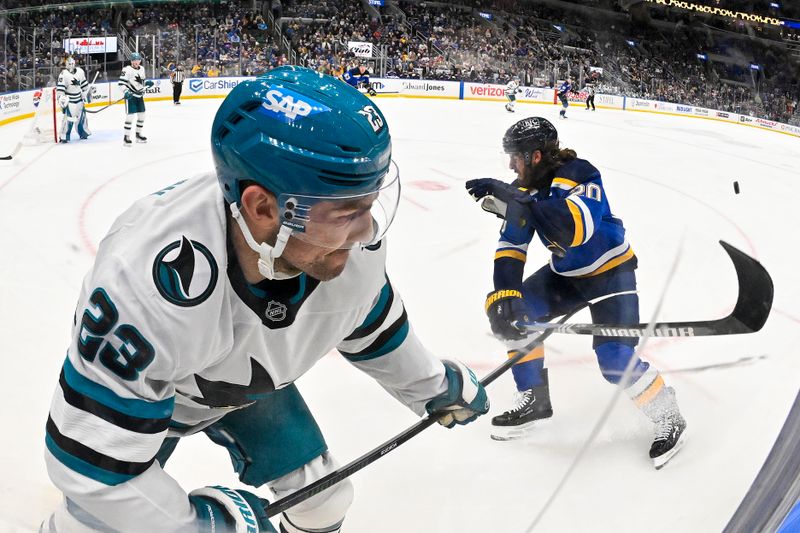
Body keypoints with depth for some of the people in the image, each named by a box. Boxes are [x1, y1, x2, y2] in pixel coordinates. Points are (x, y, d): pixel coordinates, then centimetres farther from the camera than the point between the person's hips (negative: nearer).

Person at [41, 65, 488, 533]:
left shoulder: (349, 239, -30)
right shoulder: (149, 282, -46)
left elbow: (368, 323, -5)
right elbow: (92, 454, -37)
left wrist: (434, 386, 7)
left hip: (252, 378, 4)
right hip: (141, 387, -3)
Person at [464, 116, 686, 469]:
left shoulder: (579, 174, -29)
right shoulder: (524, 188, -8)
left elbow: (578, 230, -46)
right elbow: (511, 247, -12)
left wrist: (518, 202, -50)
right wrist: (503, 295, -28)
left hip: (610, 271, -7)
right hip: (566, 273, 7)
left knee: (615, 359, -19)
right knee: (515, 312, -5)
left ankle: (668, 418, 6)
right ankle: (534, 399, 11)